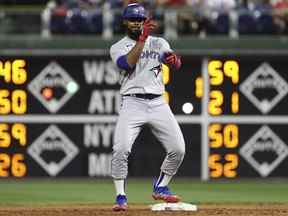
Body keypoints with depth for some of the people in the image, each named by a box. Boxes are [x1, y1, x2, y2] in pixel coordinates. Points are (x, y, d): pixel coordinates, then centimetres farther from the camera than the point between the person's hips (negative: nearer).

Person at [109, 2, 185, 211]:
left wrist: (173, 59, -31)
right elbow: (127, 63, -16)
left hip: (158, 104, 3)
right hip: (132, 104, -3)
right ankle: (121, 196, -8)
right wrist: (142, 38, -19)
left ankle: (160, 188, 17)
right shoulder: (118, 47, 7)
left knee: (178, 149, -4)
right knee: (121, 149, -20)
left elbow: (177, 64, -6)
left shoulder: (158, 43, 13)